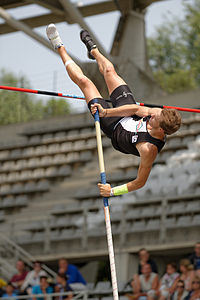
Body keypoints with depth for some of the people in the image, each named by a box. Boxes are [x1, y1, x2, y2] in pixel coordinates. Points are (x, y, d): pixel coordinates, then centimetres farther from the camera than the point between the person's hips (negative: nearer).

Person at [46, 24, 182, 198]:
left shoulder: (149, 150, -46)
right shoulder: (159, 114, -31)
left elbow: (140, 182, -36)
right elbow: (136, 109, -21)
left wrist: (113, 191, -39)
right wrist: (105, 111, -27)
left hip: (115, 129, -4)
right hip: (128, 118, 4)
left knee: (84, 81, 3)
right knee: (109, 70, 18)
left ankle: (60, 48, 31)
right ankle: (93, 49, 57)